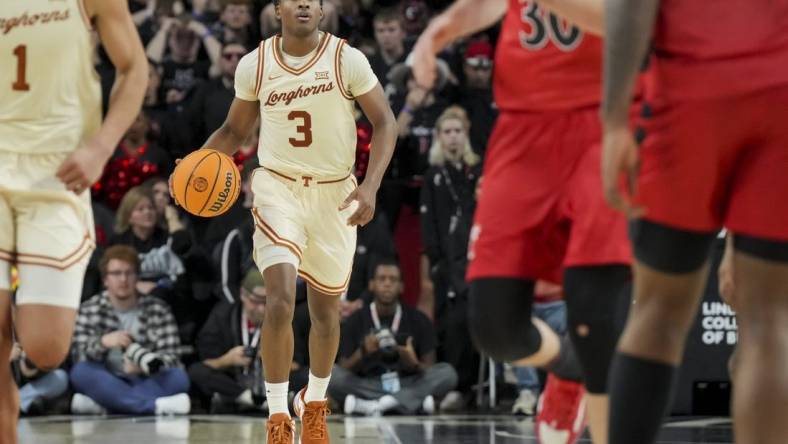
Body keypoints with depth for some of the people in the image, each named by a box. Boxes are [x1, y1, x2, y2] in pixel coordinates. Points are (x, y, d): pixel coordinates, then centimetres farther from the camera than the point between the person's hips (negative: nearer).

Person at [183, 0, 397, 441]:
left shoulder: (347, 58, -10)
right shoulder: (254, 64, -4)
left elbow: (385, 122, -6)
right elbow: (236, 129, 10)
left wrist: (371, 186, -19)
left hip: (335, 194, 1)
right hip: (278, 188, 0)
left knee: (326, 310, 13)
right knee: (280, 302, -19)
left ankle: (315, 404, 38)